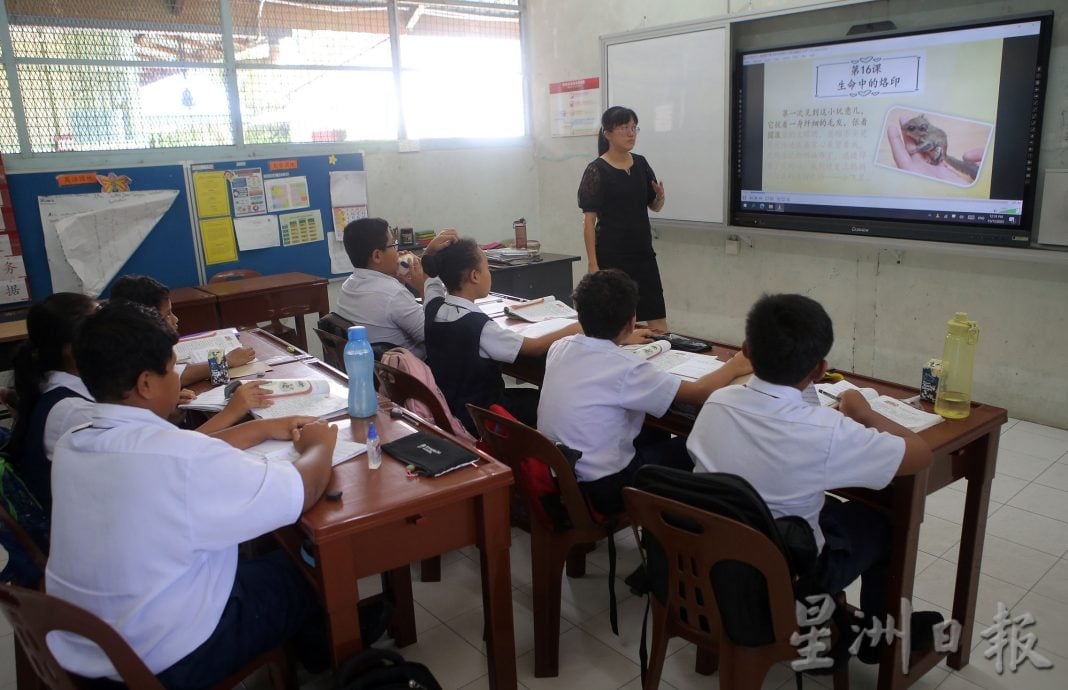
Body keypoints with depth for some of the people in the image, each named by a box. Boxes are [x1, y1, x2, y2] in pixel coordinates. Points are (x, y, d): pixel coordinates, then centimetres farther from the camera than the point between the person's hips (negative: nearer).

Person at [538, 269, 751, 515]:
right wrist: (735, 366, 4)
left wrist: (617, 340, 37)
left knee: (655, 433, 24)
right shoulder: (625, 368, -25)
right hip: (601, 488, -7)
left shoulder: (559, 347, -4)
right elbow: (699, 393, -15)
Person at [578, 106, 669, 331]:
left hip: (643, 253, 5)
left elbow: (654, 207, 16)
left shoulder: (641, 164, 7)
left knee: (658, 317, 4)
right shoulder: (596, 171, -9)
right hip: (611, 257, -5)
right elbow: (589, 221, -11)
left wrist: (660, 196, -8)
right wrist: (593, 263, -15)